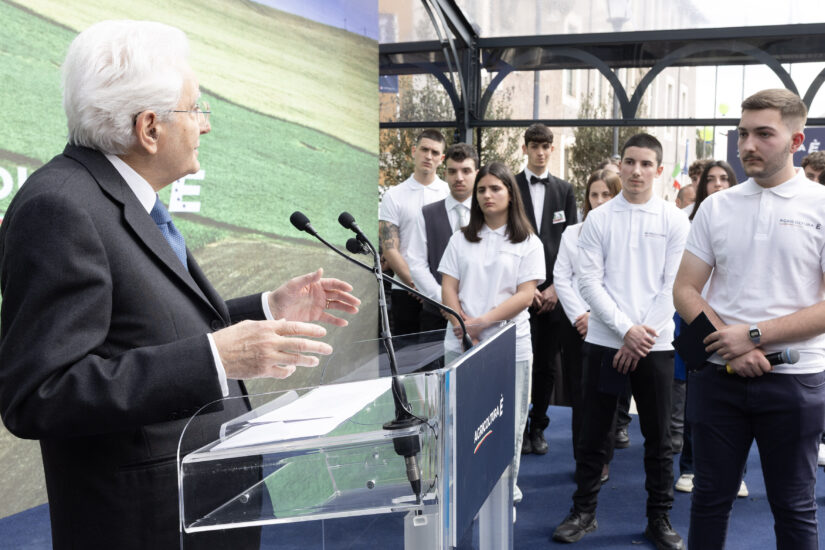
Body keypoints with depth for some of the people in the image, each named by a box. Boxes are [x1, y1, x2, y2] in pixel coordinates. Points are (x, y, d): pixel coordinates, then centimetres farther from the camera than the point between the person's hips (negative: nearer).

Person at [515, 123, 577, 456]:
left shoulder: (565, 190, 11)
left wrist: (556, 286, -3)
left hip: (554, 291, 2)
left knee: (547, 365, 7)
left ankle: (538, 428, 20)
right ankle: (519, 428, 12)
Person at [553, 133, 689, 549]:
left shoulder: (674, 221, 1)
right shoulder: (598, 219, 2)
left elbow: (673, 286, -3)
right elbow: (589, 282, -4)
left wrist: (644, 336, -10)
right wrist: (626, 330, -13)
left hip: (655, 344, 0)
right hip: (604, 341, 0)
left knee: (658, 437, 9)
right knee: (593, 433, 8)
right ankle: (583, 512, 23)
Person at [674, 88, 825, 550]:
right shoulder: (716, 207, 5)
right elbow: (686, 290, 4)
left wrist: (755, 335, -16)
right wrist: (729, 345, -12)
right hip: (718, 374, 3)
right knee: (711, 496, 13)